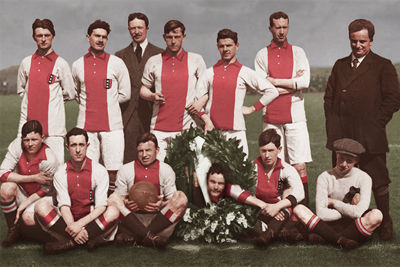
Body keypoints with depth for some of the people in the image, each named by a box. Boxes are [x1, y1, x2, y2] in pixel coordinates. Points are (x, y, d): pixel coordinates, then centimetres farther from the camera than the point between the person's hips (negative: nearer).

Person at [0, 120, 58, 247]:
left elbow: (44, 190, -12)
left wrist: (23, 205, -18)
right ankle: (13, 231, -9)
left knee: (28, 218, -31)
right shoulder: (17, 146, -18)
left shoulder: (49, 160, -25)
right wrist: (34, 178, -26)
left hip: (41, 197, -2)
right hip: (21, 192, 3)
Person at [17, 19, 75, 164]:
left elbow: (69, 94, 9)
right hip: (28, 123, 3)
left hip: (53, 125, -3)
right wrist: (36, 99, 12)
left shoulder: (60, 63, 3)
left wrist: (52, 98, 11)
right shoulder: (26, 62, 12)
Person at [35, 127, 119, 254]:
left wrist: (80, 224, -25)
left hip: (90, 221, -1)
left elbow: (101, 207, -11)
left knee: (113, 212, -30)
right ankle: (91, 239, -27)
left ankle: (69, 242, -26)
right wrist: (72, 226, -27)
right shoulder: (61, 173, 1)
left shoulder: (99, 171, -4)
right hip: (68, 221, 1)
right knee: (41, 207, -23)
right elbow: (64, 205, -8)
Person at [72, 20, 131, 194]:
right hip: (86, 124, 1)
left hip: (112, 124, -1)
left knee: (113, 169, -1)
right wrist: (89, 104, 11)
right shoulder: (78, 65, 10)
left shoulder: (116, 63, 5)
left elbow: (125, 94, 8)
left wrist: (106, 102, 5)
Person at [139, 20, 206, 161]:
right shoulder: (153, 62, 10)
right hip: (159, 128, 1)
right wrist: (152, 96, -3)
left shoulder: (196, 60, 8)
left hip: (187, 128, -1)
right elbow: (143, 89, 17)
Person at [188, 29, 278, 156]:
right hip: (212, 129, 1)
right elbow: (196, 102, 10)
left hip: (236, 131, -1)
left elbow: (272, 91, 8)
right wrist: (206, 120, -4)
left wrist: (253, 108, 4)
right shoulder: (209, 73, 12)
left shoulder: (245, 72, 8)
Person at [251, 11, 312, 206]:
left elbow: (305, 82, -4)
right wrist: (292, 84, -4)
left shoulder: (297, 52, 11)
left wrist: (275, 81, -6)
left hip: (295, 117, 0)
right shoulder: (262, 55, 10)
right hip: (271, 118, 0)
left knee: (300, 166, -4)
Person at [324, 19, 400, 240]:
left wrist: (375, 123, -8)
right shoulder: (340, 66, 17)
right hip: (341, 136, 4)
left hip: (370, 138, -4)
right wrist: (333, 125, 6)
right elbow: (328, 97, 17)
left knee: (378, 181, 2)